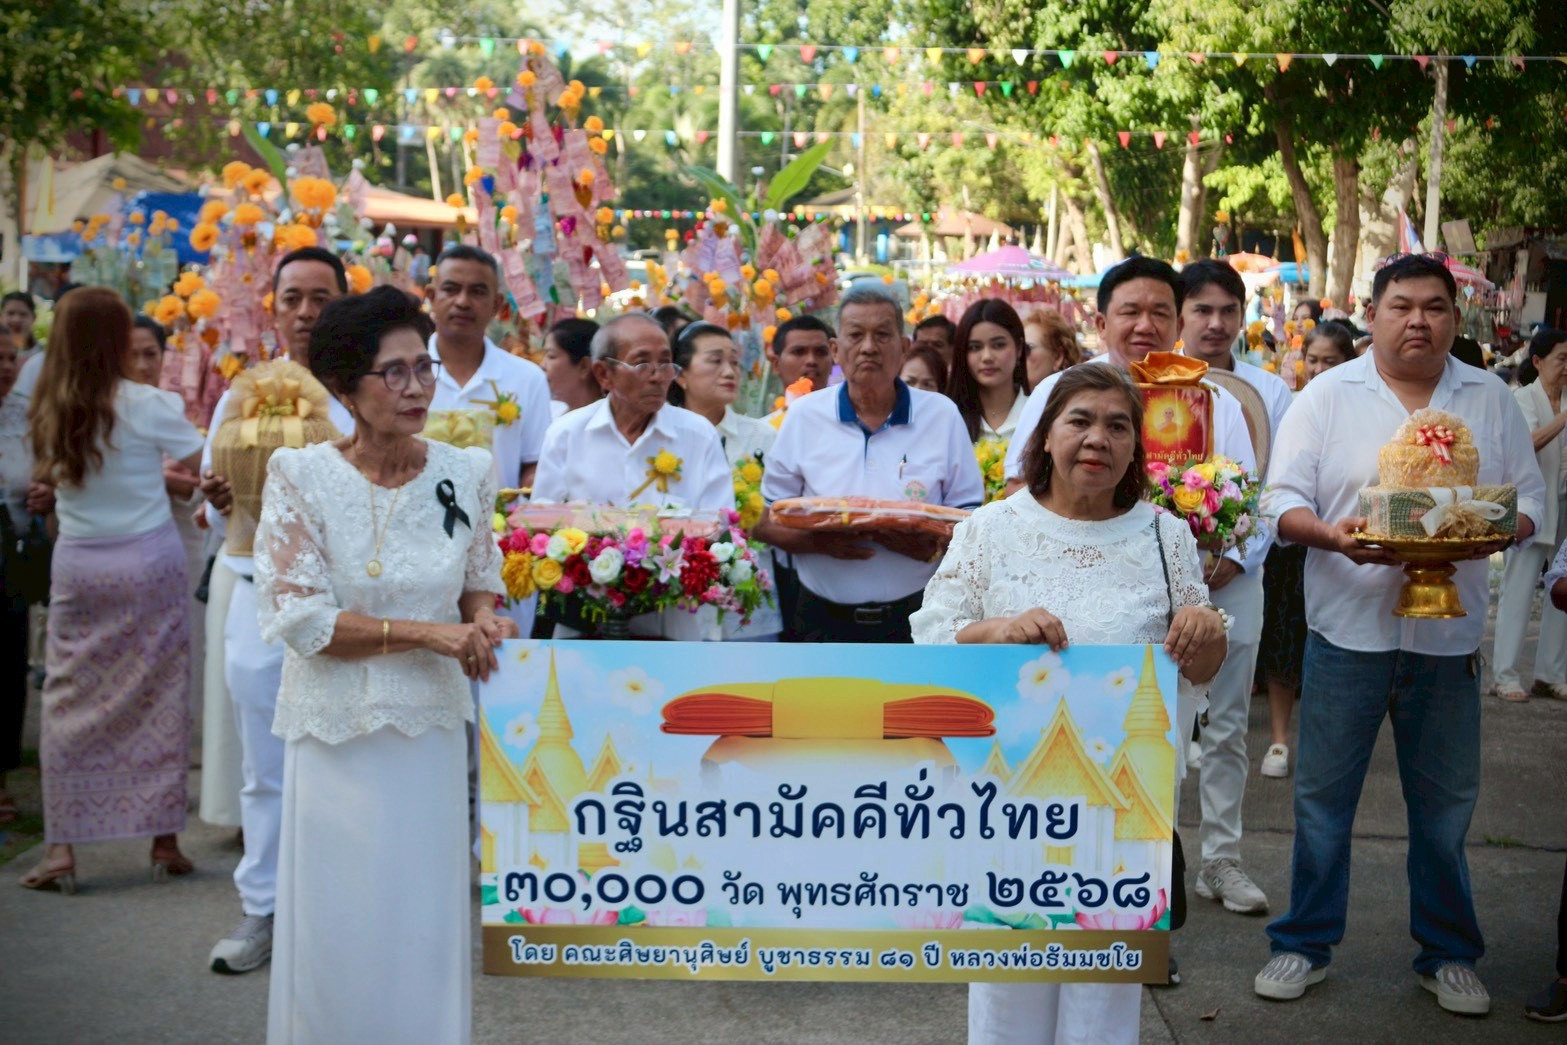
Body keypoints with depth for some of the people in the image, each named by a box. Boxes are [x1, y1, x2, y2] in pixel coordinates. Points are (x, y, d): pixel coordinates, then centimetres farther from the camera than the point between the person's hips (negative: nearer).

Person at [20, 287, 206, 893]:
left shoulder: (48, 412, 1)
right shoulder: (149, 407, -11)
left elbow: (51, 476, 9)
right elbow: (204, 466, -4)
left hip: (76, 569, 3)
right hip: (149, 564, -3)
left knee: (70, 701, 8)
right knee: (159, 701, 6)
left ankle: (61, 848, 7)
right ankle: (164, 842, 12)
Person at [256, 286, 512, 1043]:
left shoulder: (466, 472, 1)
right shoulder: (300, 475, -8)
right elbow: (296, 616, -12)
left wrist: (483, 618, -9)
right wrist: (424, 633, -17)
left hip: (431, 727, 2)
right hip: (335, 732, -2)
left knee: (427, 923, 8)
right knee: (337, 931, 6)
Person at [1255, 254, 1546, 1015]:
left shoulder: (1491, 400, 7)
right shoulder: (1327, 396, 0)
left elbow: (1529, 497, 8)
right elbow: (1285, 500, -3)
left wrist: (1496, 533, -14)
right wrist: (1335, 537, -22)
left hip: (1449, 634, 2)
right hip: (1349, 629, -2)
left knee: (1445, 805, 11)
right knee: (1322, 796, 5)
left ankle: (1447, 954, 26)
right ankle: (1305, 944, 19)